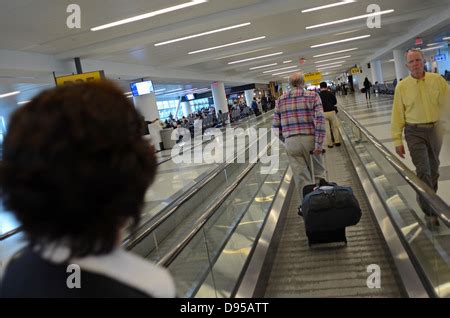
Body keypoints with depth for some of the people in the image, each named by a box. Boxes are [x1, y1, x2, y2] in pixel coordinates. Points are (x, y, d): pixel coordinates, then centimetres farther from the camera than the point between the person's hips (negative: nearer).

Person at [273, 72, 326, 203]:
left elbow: (276, 125, 8)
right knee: (319, 171, 19)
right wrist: (319, 144, -12)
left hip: (291, 142, 2)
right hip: (310, 139, -1)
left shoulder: (280, 100, 8)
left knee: (301, 178, 8)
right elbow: (320, 120, -11)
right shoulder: (313, 96, 1)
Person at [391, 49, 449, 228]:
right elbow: (398, 115, -3)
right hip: (414, 132, -2)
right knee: (423, 171, -8)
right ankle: (430, 211, 2)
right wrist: (397, 140, -4)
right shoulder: (402, 86, -5)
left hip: (435, 129, 3)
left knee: (433, 169, 17)